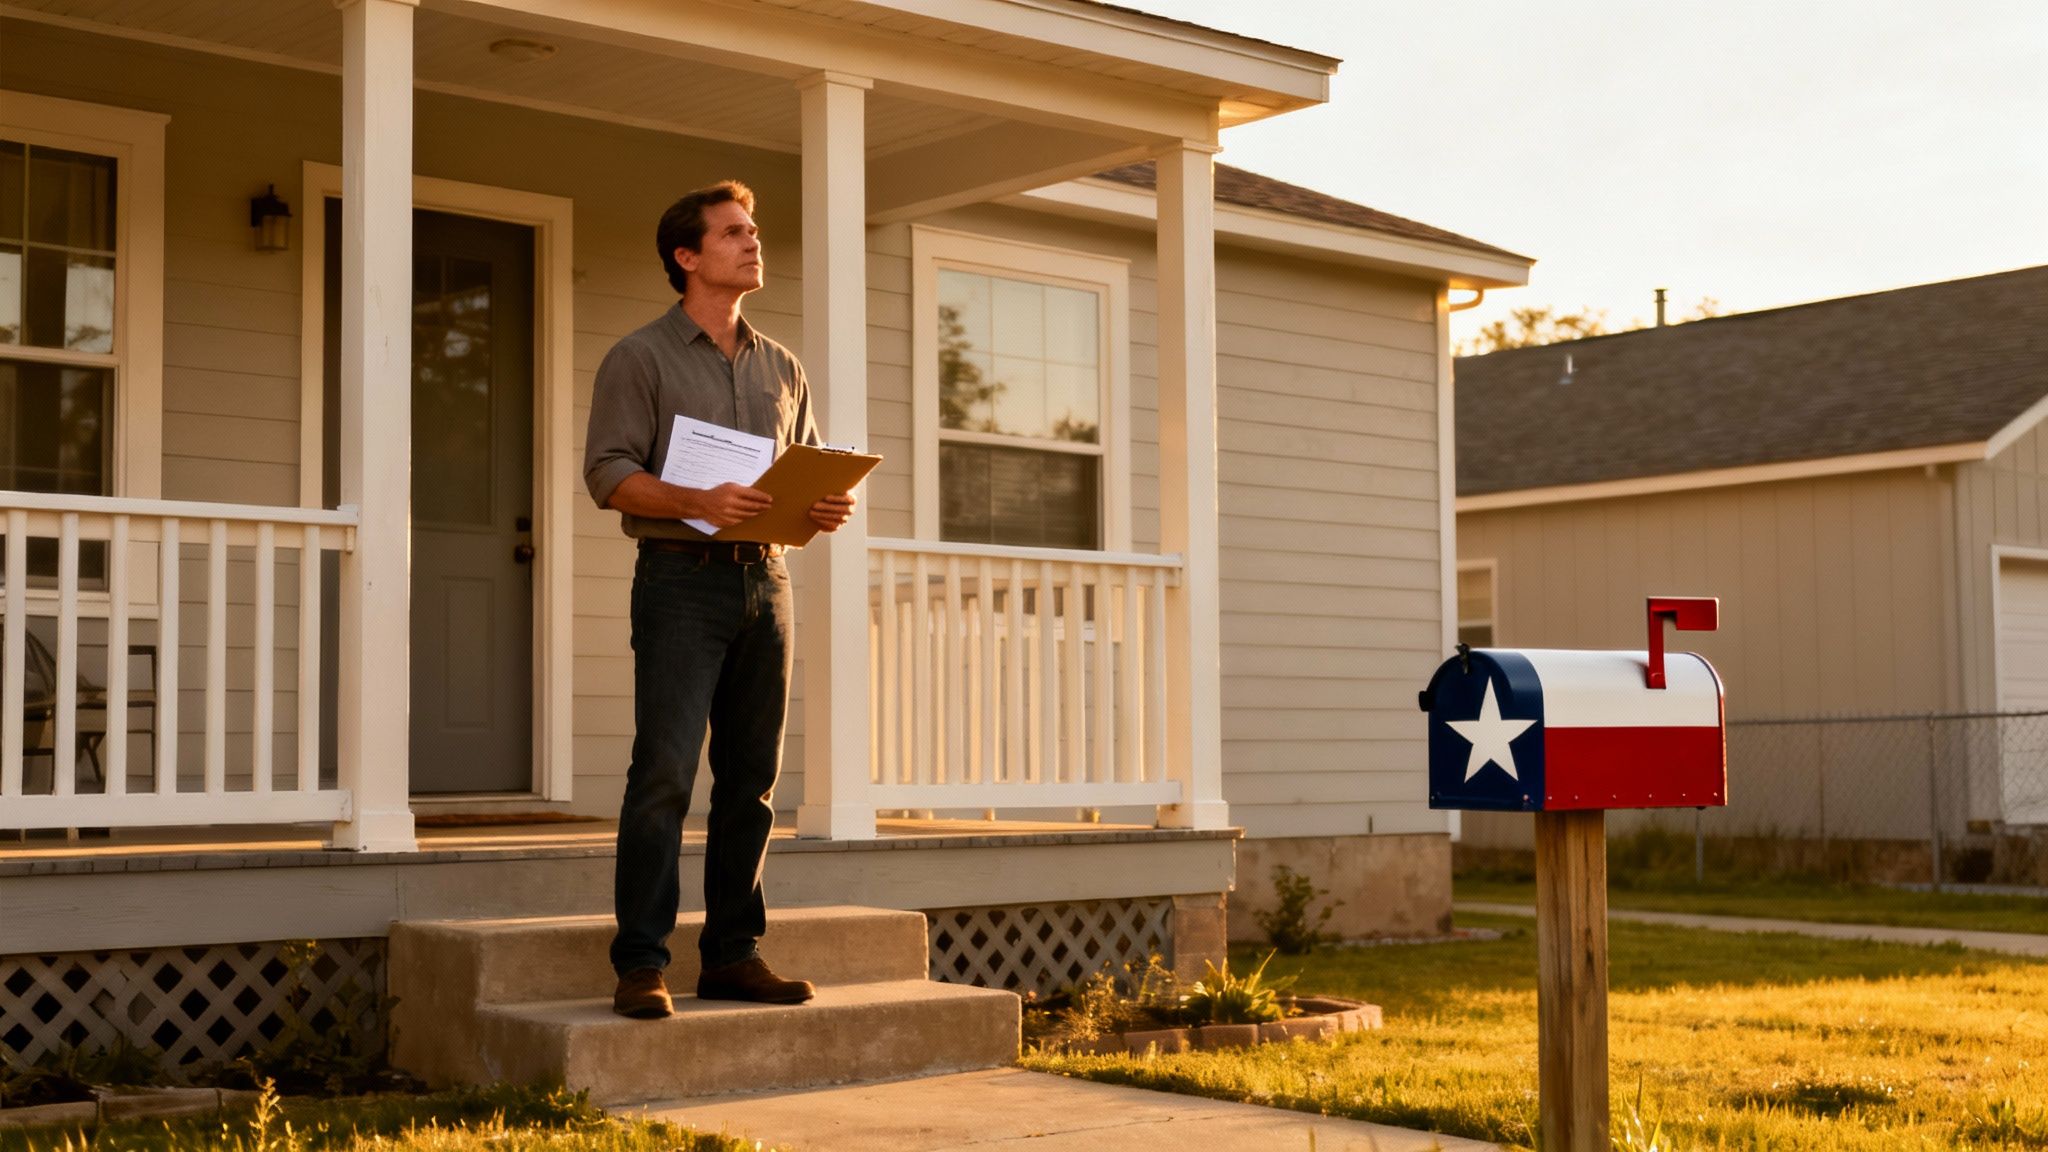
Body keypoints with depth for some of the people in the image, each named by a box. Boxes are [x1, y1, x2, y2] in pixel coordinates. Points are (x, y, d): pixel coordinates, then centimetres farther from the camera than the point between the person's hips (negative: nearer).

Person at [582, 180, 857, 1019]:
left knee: (752, 778, 5)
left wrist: (829, 507, -3)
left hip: (764, 577, 5)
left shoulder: (781, 369, 18)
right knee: (663, 773, -11)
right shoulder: (640, 358, 2)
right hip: (682, 578, -5)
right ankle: (641, 965, -7)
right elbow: (608, 471, -7)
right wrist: (698, 502, -22)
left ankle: (733, 955, 12)